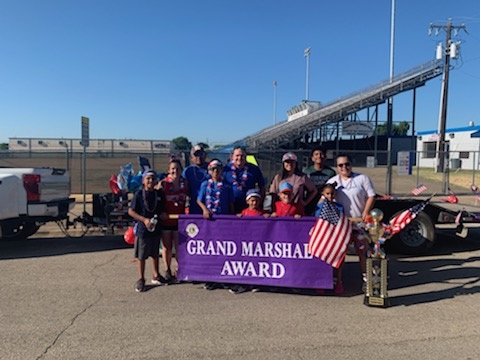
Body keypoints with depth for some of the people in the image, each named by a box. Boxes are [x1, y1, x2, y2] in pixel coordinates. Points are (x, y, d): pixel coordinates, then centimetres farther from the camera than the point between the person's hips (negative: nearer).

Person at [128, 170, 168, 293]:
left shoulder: (159, 194, 3)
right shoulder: (139, 194, -9)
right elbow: (131, 211, -9)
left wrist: (163, 214, -6)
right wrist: (144, 219, -18)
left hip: (156, 228, 4)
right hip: (142, 229, -4)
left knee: (155, 254, 18)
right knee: (141, 256, 5)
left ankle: (156, 276, 32)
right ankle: (141, 280, 17)